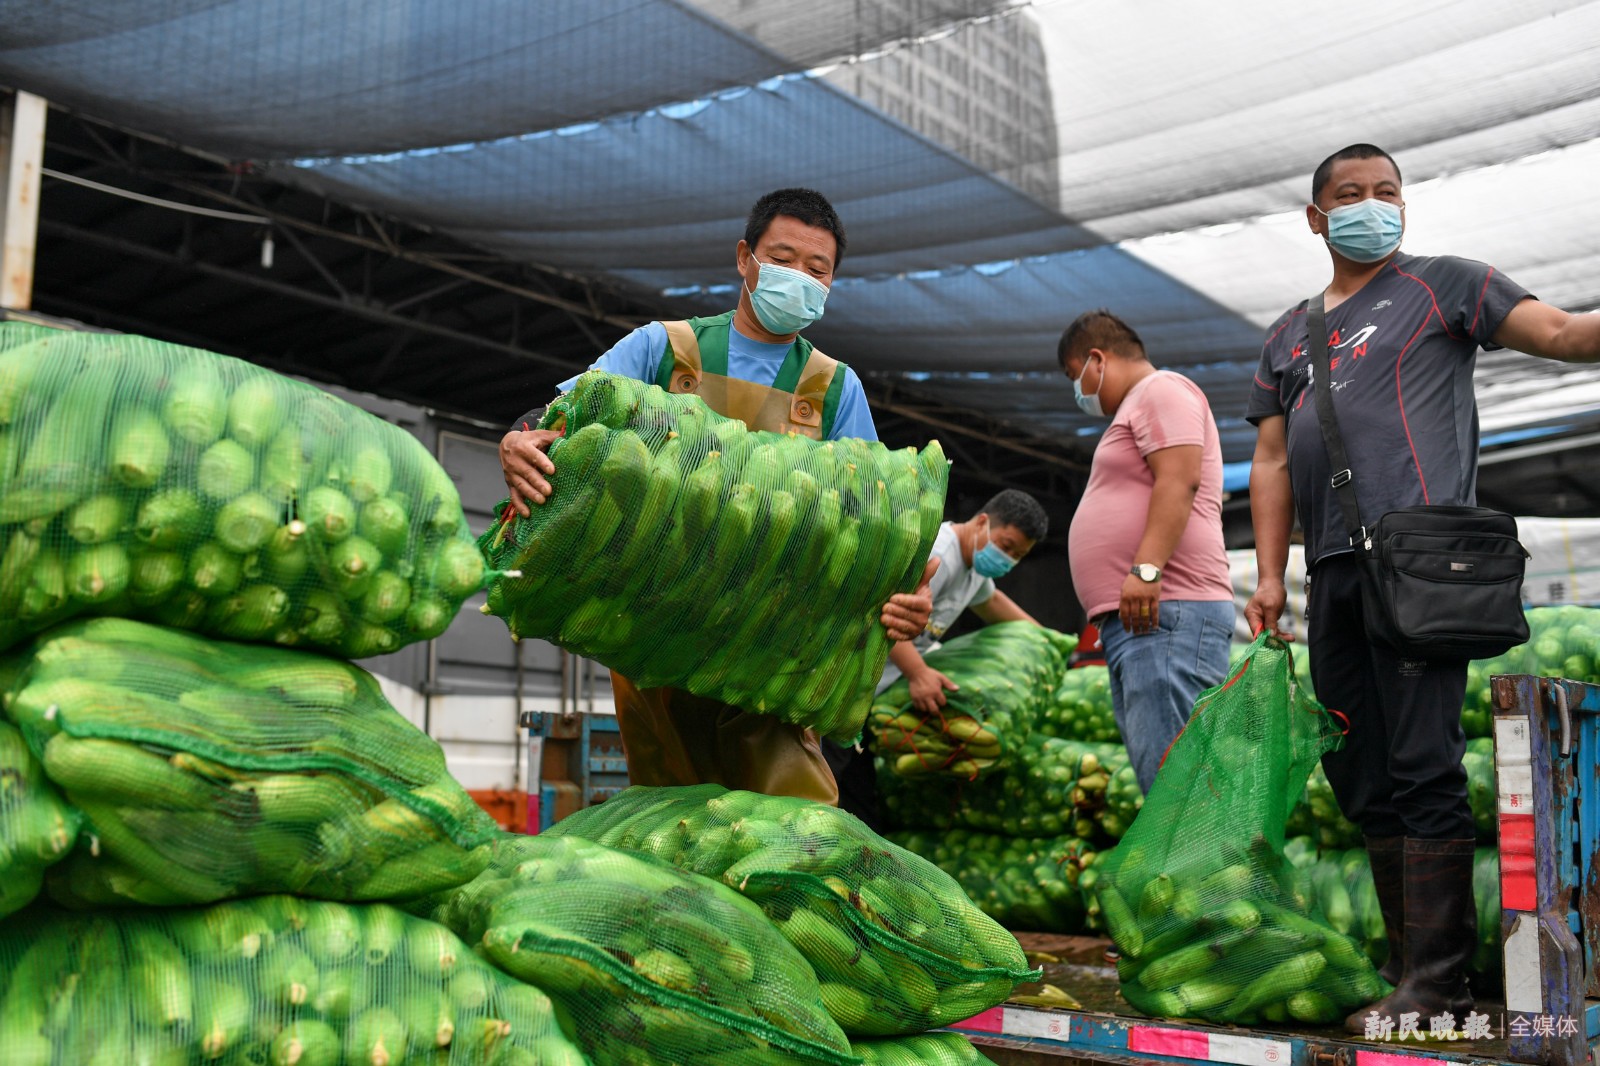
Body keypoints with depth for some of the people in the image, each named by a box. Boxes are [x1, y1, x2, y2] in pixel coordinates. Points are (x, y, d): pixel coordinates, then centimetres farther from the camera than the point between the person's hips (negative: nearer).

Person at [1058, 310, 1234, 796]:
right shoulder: (1137, 409, 30)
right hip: (1136, 619, 11)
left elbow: (1179, 481, -17)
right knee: (1160, 772, 6)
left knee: (1169, 772, -17)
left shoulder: (1162, 390, -1)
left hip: (1167, 611, -11)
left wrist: (1146, 569, -26)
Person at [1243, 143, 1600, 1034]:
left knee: (1422, 769, -11)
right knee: (1362, 783, 7)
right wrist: (1270, 576, 9)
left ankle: (1439, 983, -6)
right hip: (1333, 576, 6)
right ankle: (1408, 969, 15)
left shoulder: (1442, 285, 10)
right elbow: (1273, 462, 19)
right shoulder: (1289, 335, 24)